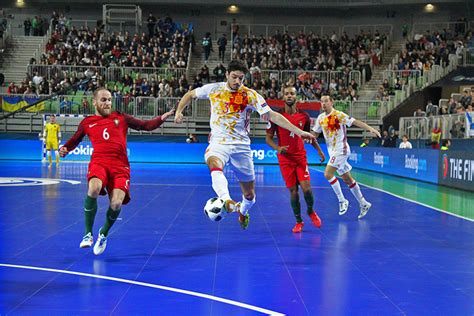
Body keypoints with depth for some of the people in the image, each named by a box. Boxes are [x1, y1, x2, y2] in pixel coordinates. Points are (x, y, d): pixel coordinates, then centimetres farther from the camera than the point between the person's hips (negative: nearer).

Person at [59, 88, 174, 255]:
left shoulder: (121, 118, 16)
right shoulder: (87, 122, 17)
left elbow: (146, 125, 16)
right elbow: (74, 140, 29)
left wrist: (161, 118, 0)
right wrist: (64, 149, 8)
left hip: (120, 166, 1)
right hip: (99, 162, 0)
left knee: (116, 204, -21)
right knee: (94, 188, -35)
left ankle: (104, 233, 13)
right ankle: (88, 234, -16)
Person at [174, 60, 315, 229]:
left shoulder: (251, 95, -2)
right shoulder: (214, 89, 2)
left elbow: (272, 115, -6)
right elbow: (190, 94, 17)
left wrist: (298, 131, -13)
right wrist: (178, 111, 2)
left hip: (241, 145, 1)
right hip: (218, 142, 0)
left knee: (249, 194, 6)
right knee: (215, 166, -38)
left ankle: (242, 211, 40)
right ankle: (226, 201, -61)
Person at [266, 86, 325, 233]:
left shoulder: (304, 116, 3)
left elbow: (309, 135, 19)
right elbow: (268, 138, -2)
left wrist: (319, 150, 19)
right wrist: (278, 148, -20)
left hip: (301, 156, 1)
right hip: (285, 159, -1)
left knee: (306, 188, -9)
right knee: (293, 190, 0)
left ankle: (311, 211, 21)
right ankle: (299, 221, 17)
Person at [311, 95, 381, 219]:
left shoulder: (339, 115, -10)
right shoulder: (321, 118, 9)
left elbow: (355, 122, -18)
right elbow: (315, 133, 17)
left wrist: (370, 129, -29)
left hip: (341, 149, -7)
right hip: (332, 151, 7)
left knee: (328, 174, -18)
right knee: (347, 179, 11)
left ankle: (342, 200, -5)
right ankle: (364, 204, 21)